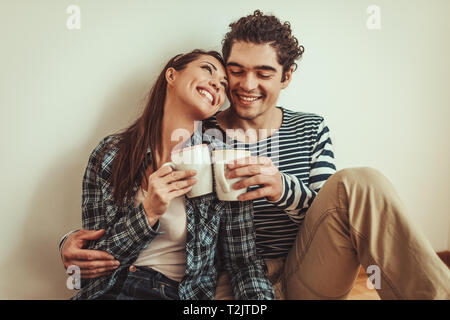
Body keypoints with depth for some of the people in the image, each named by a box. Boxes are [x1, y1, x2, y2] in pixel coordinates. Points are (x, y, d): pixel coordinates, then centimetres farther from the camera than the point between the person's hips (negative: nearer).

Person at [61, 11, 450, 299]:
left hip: (304, 281, 2)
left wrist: (284, 189, -26)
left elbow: (332, 213, -4)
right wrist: (77, 240, -18)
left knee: (359, 182, -21)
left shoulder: (311, 130, 7)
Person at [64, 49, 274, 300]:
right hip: (110, 289, 1)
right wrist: (149, 213, -18)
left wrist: (260, 298, -21)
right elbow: (94, 259, -3)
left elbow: (245, 261, -3)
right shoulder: (111, 154, -3)